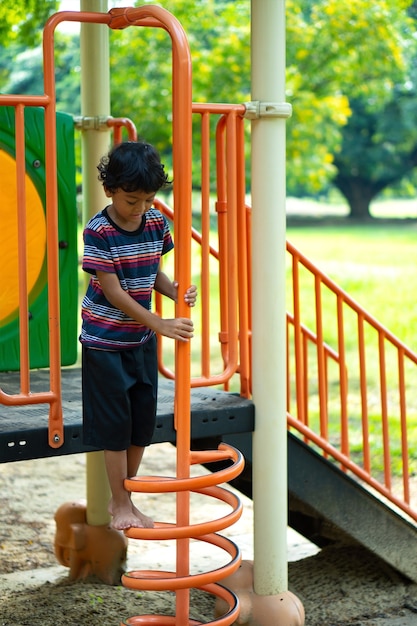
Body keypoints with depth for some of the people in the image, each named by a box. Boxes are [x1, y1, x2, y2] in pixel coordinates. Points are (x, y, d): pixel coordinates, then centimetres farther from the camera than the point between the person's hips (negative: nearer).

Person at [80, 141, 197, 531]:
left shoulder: (156, 224, -3)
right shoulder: (99, 231, -19)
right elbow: (114, 293, -21)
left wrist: (177, 292, -14)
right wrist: (162, 325, -26)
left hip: (142, 339, 6)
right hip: (105, 341, -6)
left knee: (143, 424, 10)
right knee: (114, 425, 2)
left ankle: (123, 498, 26)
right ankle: (120, 506, 15)